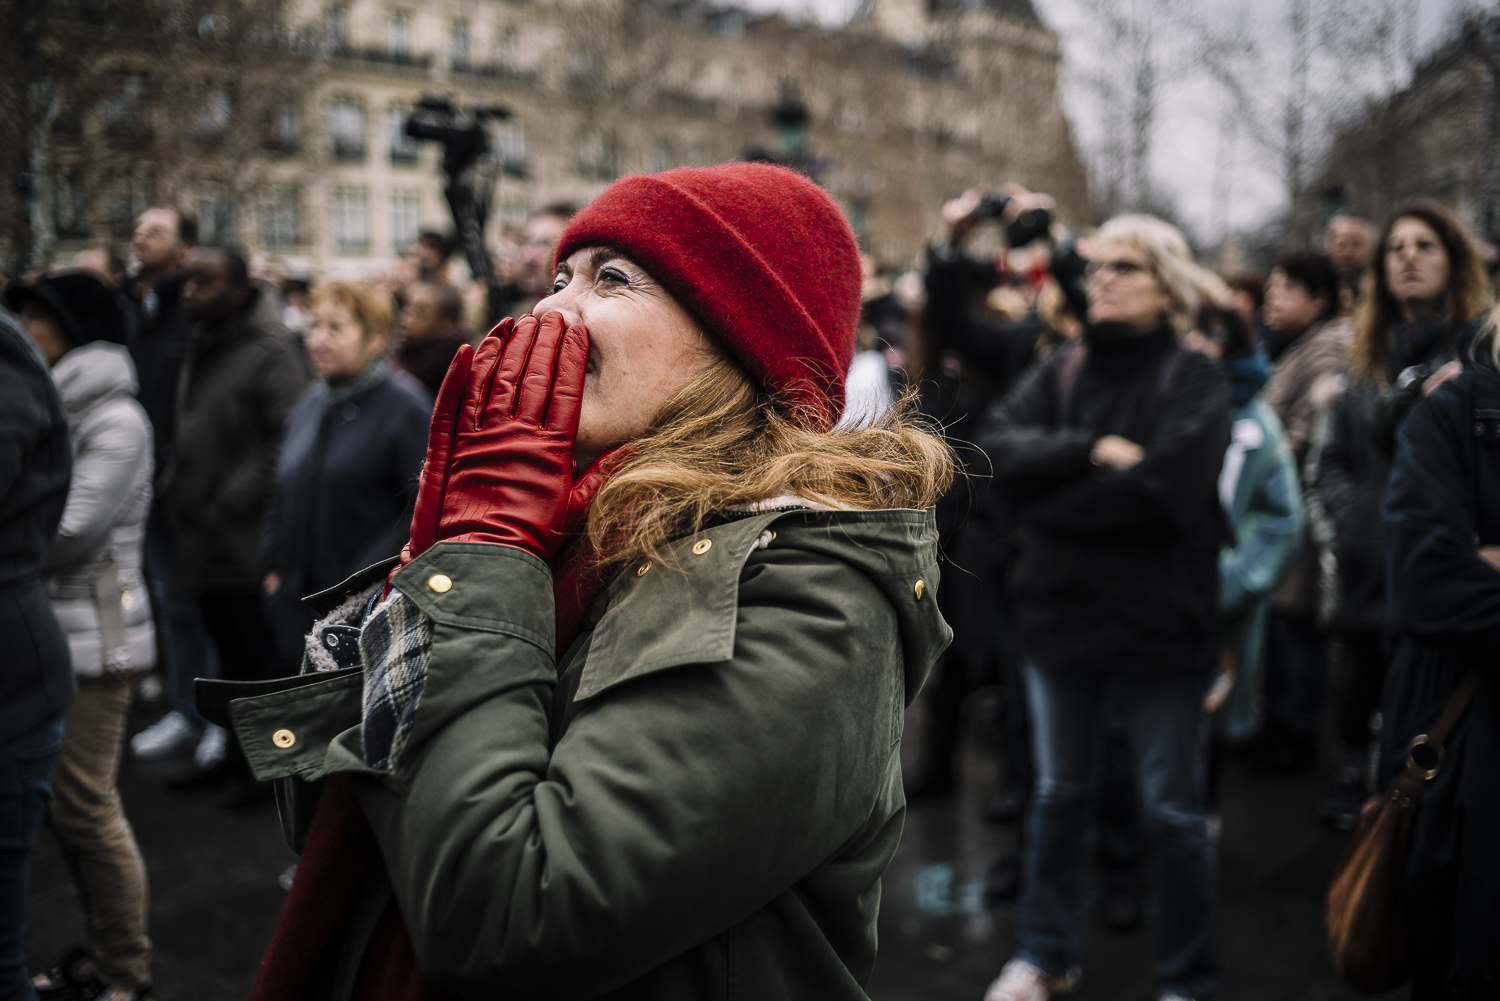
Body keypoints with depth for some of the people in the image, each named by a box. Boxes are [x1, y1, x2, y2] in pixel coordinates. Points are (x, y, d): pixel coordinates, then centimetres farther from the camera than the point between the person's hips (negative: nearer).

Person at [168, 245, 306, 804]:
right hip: (204, 535, 9)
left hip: (246, 537, -9)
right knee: (229, 650, 19)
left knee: (258, 652, 1)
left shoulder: (268, 350, -16)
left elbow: (288, 438, -21)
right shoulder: (202, 344, 13)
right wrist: (179, 487, 12)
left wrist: (234, 501, -20)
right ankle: (239, 752, 33)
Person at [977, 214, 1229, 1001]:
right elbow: (997, 449, -9)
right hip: (1059, 613, 4)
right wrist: (1091, 451, -22)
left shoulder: (1195, 382, -7)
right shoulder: (1060, 373, 6)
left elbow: (1160, 487, -22)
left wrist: (1048, 500, -13)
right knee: (1056, 795, 17)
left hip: (1156, 626, -4)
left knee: (1173, 812, 7)